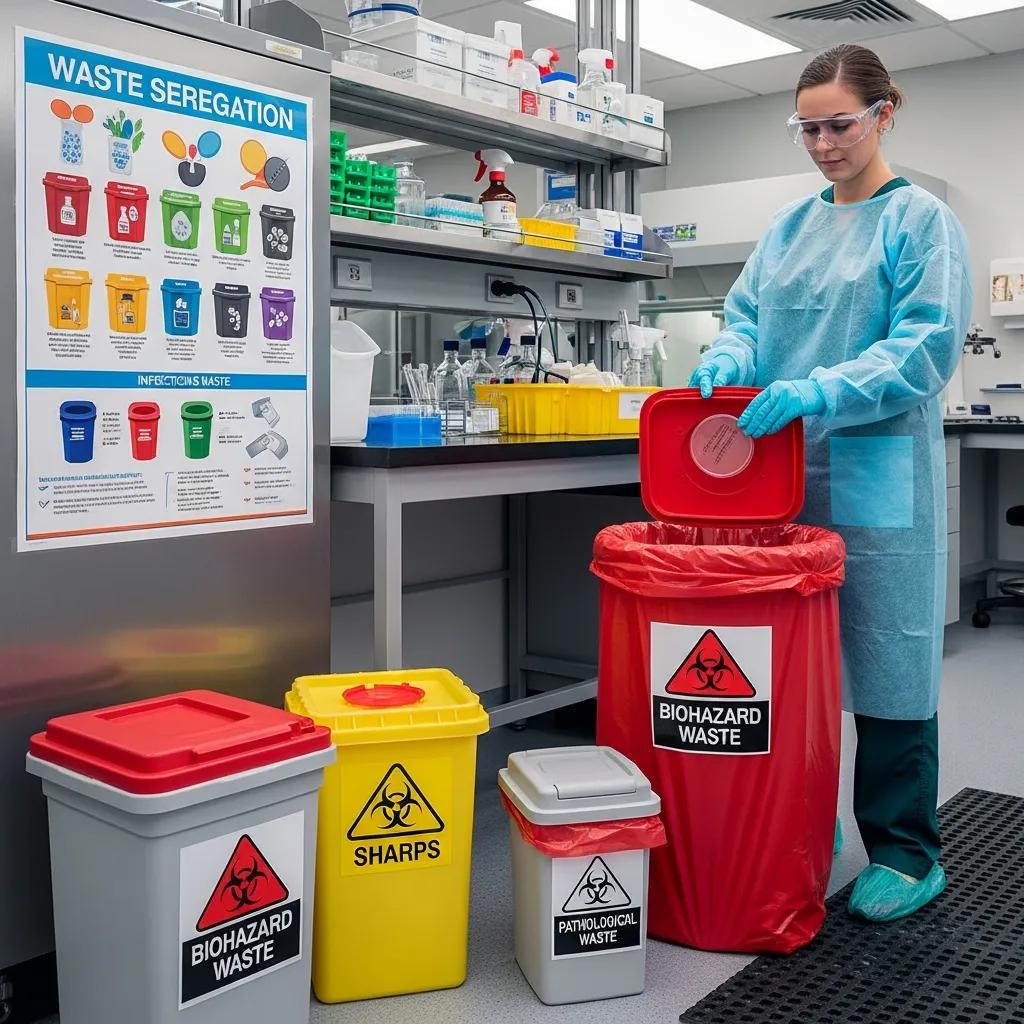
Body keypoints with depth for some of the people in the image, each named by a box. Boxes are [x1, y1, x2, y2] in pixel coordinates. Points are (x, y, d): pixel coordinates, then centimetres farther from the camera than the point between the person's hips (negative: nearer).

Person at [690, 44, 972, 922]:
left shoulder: (921, 221, -2)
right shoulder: (790, 227, 16)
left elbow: (927, 347, -11)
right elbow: (746, 314, 14)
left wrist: (820, 391, -23)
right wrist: (730, 358, -9)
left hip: (877, 479, -5)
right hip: (783, 476, 6)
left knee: (885, 659, 1)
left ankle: (905, 853, 15)